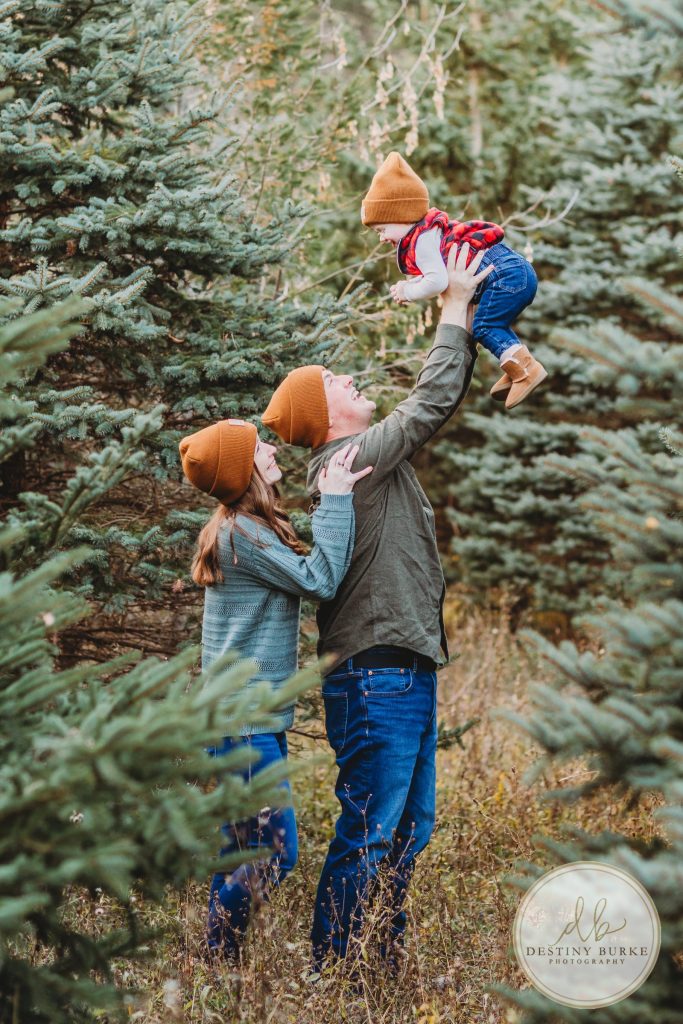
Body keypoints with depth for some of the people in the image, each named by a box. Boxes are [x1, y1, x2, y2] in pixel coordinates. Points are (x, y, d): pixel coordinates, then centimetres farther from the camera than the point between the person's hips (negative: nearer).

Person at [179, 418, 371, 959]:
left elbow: (303, 576, 13)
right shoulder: (241, 533, -17)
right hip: (246, 721, -10)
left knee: (242, 848, 15)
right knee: (273, 852, -10)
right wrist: (335, 500, -17)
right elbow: (318, 581, -20)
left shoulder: (244, 528, 13)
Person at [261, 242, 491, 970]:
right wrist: (455, 309, -3)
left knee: (410, 829, 14)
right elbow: (433, 401, -12)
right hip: (378, 675, -10)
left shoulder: (372, 458, 15)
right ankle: (326, 969, -3)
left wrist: (465, 318, 15)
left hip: (405, 673, 10)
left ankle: (390, 963, 21)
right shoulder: (346, 460, -12)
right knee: (368, 835, -8)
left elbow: (434, 403, 20)